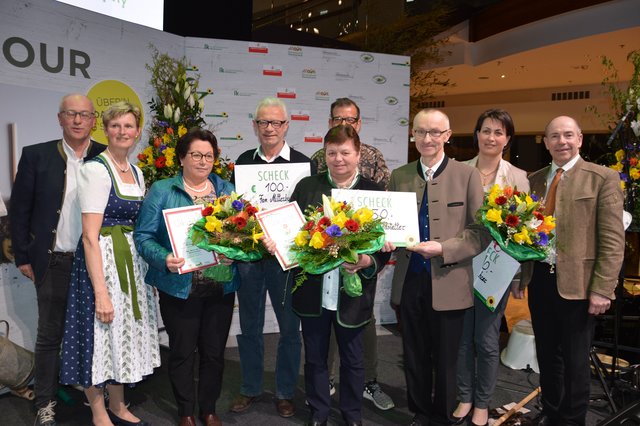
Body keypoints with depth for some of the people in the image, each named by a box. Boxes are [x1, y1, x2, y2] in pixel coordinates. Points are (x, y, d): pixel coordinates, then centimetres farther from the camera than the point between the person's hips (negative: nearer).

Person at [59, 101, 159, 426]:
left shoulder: (137, 173, 10)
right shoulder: (96, 169, -13)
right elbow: (90, 236, -18)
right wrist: (100, 292, -21)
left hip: (132, 259, 8)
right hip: (101, 260, -7)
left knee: (125, 333, 17)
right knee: (101, 335, 5)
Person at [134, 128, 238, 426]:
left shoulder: (226, 190, 8)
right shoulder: (161, 191, -1)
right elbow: (143, 235, -5)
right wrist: (164, 259, -23)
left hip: (221, 287, 3)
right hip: (179, 287, -2)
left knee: (214, 351, 13)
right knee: (182, 352, 11)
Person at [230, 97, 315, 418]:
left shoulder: (303, 163, -3)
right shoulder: (244, 161, 7)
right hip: (248, 254, 3)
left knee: (289, 327, 9)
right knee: (249, 326, 15)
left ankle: (285, 392, 28)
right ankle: (250, 388, 33)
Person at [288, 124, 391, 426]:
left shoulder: (374, 192, -3)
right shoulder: (306, 187, 2)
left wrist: (367, 262, -22)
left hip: (352, 293, -1)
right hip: (312, 290, 2)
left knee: (352, 359, 17)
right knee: (315, 357, 17)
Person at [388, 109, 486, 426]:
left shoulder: (467, 175, -3)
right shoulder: (399, 176, 7)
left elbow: (481, 232, -6)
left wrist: (443, 249, -19)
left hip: (448, 283, -3)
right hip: (409, 281, 3)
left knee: (445, 360, 12)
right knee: (414, 358, 16)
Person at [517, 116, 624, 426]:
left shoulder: (603, 178, -5)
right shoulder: (534, 179, 9)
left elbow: (613, 240, -10)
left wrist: (602, 289, -15)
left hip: (576, 283, -4)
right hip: (539, 280, 5)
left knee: (574, 361, 9)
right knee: (547, 355, 18)